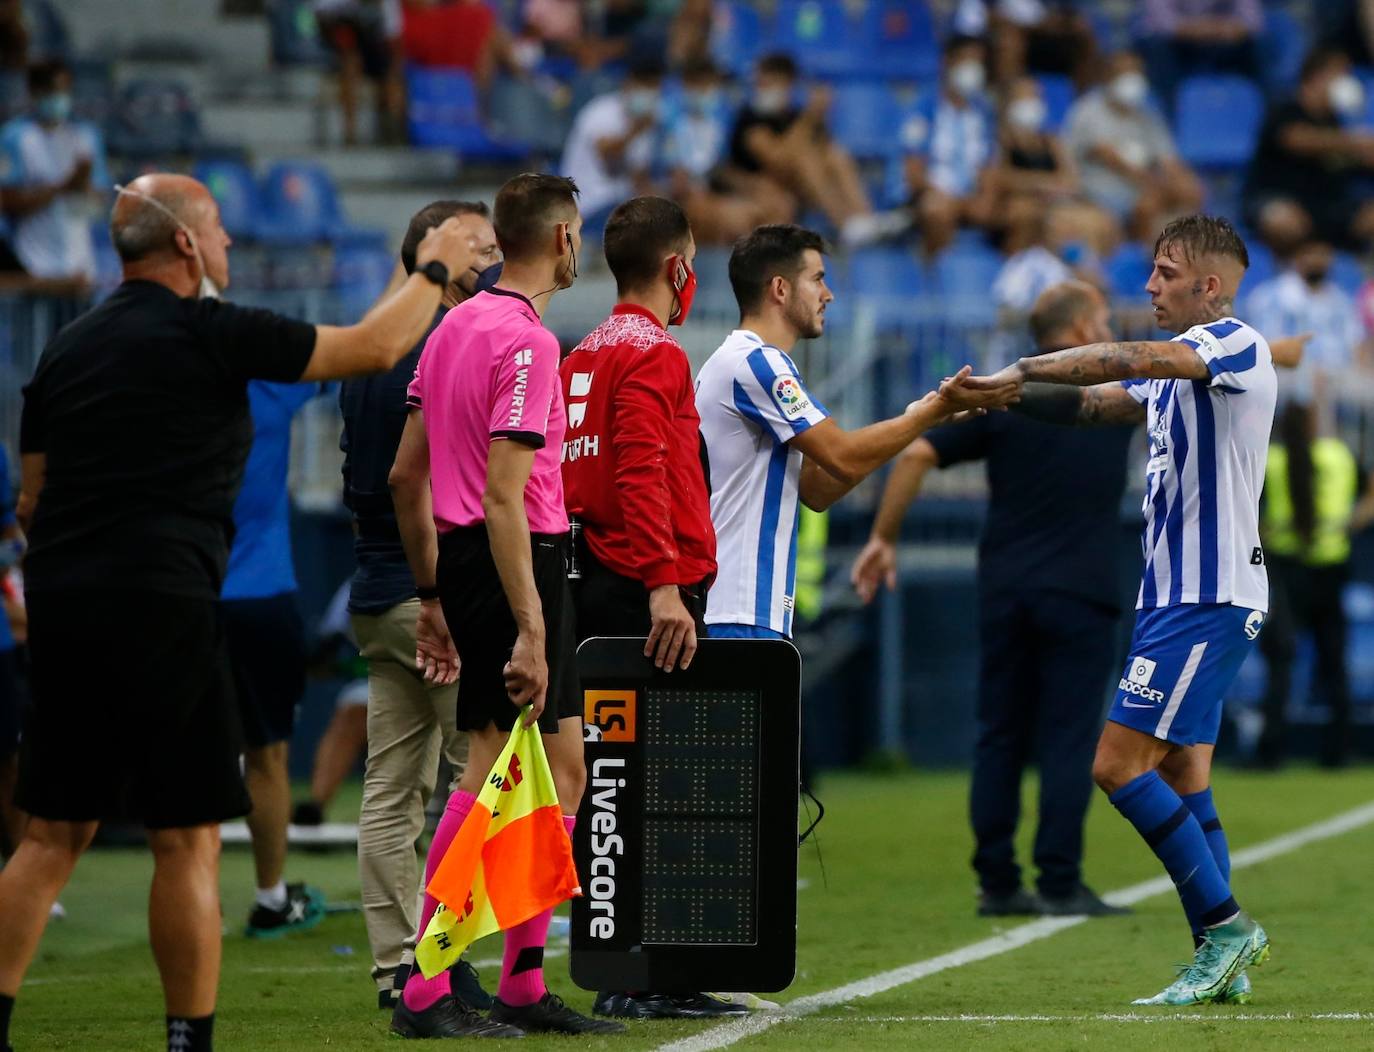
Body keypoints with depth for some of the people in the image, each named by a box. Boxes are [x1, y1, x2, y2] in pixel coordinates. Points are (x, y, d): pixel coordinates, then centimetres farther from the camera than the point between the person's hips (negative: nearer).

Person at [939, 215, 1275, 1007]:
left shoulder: (1236, 346, -11)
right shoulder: (1180, 369, 19)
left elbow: (1129, 362, -24)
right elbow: (1094, 401, 16)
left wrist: (1019, 372, -21)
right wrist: (1002, 395, 0)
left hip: (1209, 598, -10)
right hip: (1177, 591, 10)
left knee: (1120, 763, -12)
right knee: (1182, 773, 7)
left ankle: (1225, 923, -9)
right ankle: (1222, 963, 8)